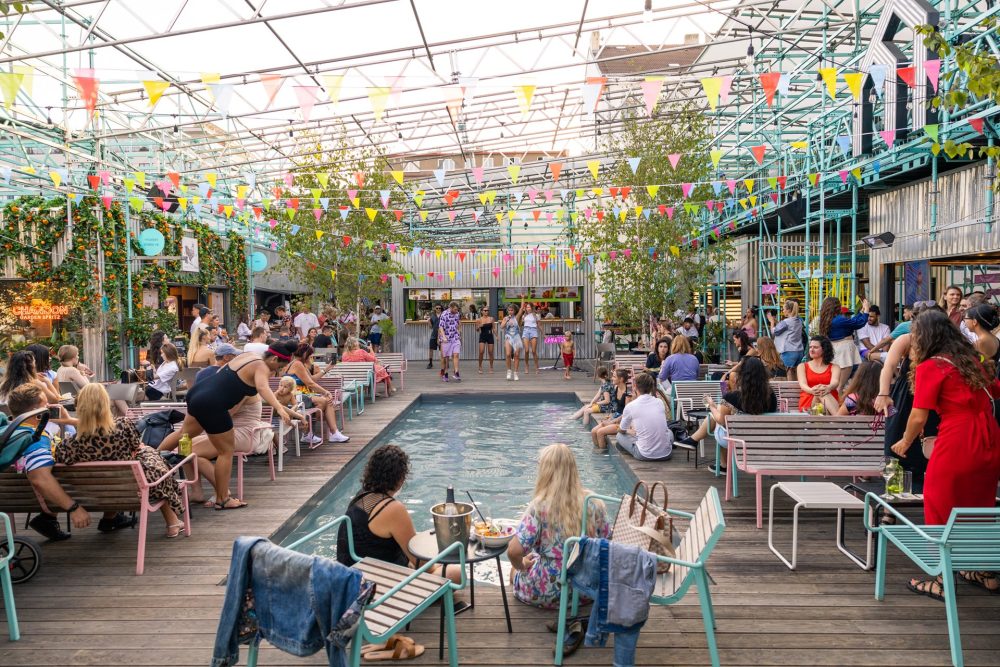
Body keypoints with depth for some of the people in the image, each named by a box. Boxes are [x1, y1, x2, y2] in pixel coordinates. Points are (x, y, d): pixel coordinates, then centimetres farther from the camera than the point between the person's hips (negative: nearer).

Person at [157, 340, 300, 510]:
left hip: (198, 392, 10)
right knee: (226, 451, 2)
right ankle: (222, 500, 9)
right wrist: (279, 408, -49)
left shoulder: (248, 355, 11)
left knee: (185, 433, 33)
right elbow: (263, 388, -36)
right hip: (211, 406, -10)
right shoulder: (261, 367, -14)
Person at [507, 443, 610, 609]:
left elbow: (514, 551, -22)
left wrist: (521, 565, 0)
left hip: (549, 593, -3)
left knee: (516, 570, 29)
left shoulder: (539, 507, -19)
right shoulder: (594, 503, -7)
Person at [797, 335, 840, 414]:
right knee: (821, 391, -34)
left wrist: (828, 388, -34)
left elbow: (835, 383, -6)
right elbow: (802, 384, -2)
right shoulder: (802, 366, 18)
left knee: (823, 391, -35)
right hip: (809, 403, 0)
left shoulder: (834, 367, 17)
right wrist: (811, 390, -29)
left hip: (831, 401, 0)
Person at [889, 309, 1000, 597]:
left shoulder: (930, 366, -8)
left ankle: (943, 581, 15)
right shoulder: (970, 359, 13)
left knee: (941, 511, 8)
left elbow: (918, 417, -11)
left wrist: (905, 442, 5)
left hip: (957, 444, -7)